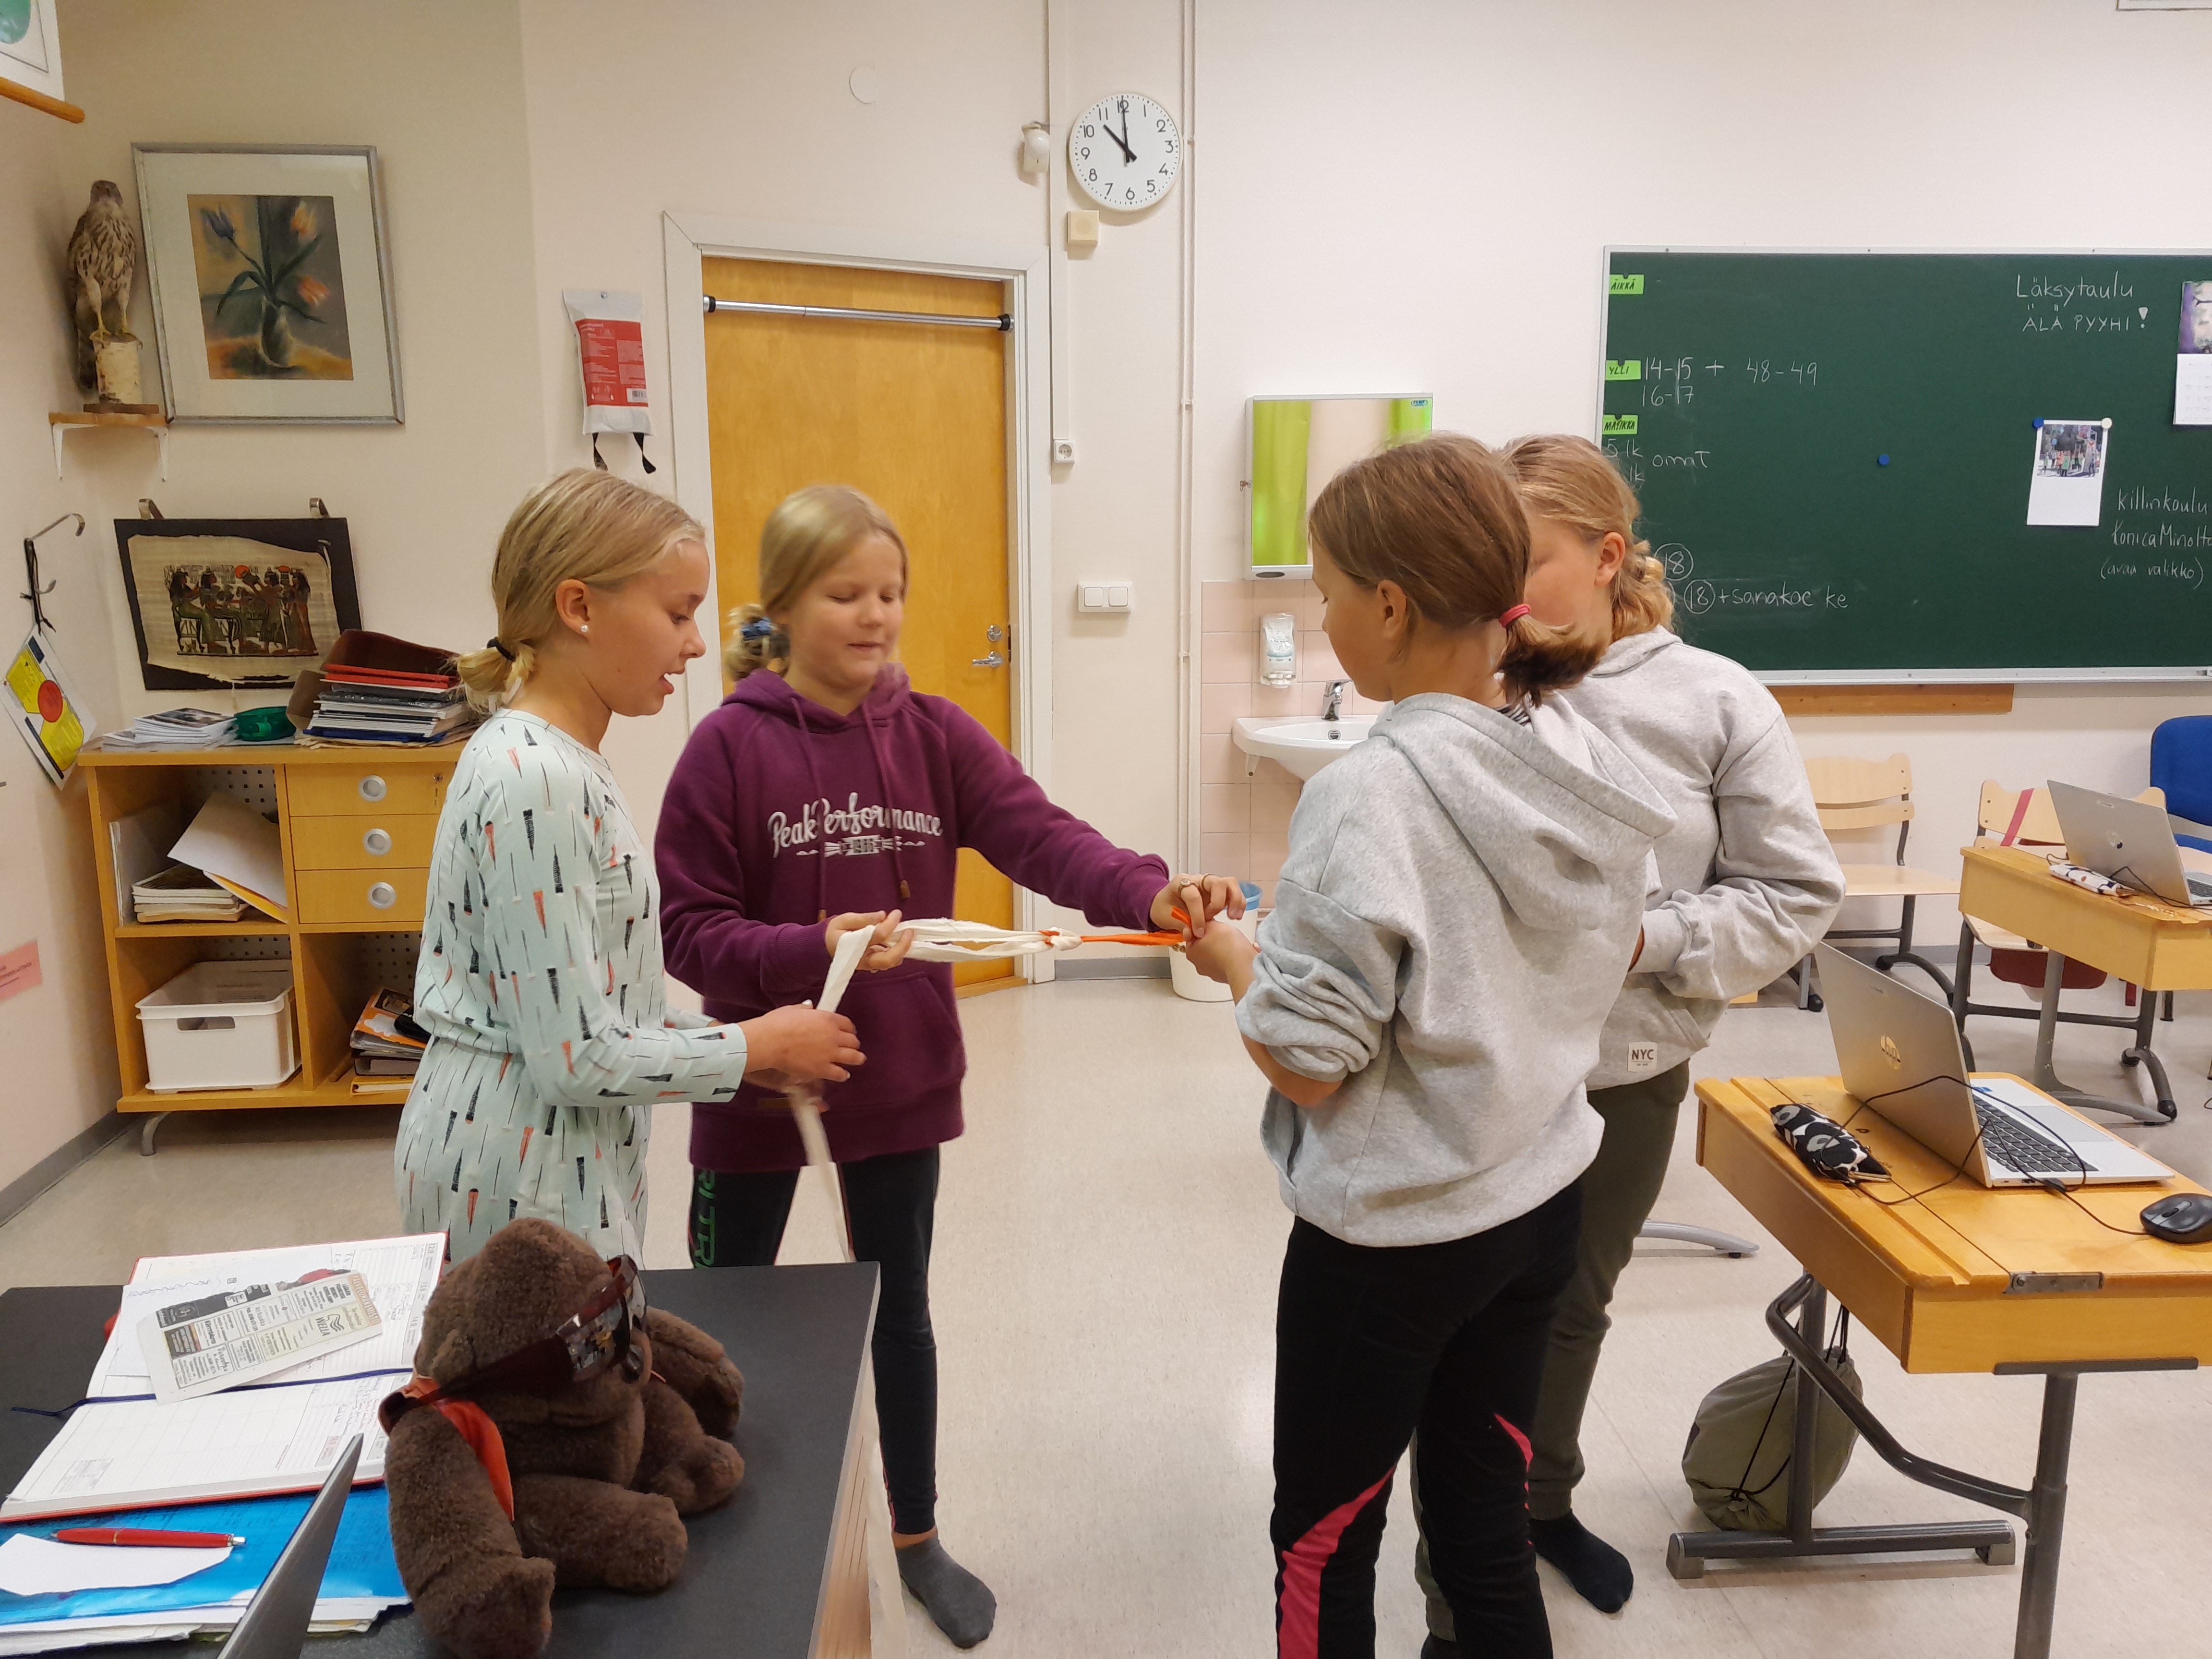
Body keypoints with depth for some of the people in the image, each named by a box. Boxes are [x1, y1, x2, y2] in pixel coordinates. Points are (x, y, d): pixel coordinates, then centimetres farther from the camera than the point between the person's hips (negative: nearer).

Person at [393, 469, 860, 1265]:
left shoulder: (555, 761, 7)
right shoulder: (534, 781, -23)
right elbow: (575, 1056, -23)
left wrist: (750, 1043, 7)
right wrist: (759, 1045, -11)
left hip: (561, 1159, 9)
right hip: (520, 1177, -9)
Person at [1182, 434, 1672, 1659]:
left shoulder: (1371, 795, -25)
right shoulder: (1588, 764, -3)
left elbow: (1305, 1064, -21)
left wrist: (1234, 958, -3)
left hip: (1389, 1241, -7)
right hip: (1541, 1206, 7)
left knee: (1323, 1545, 15)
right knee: (1489, 1532, 21)